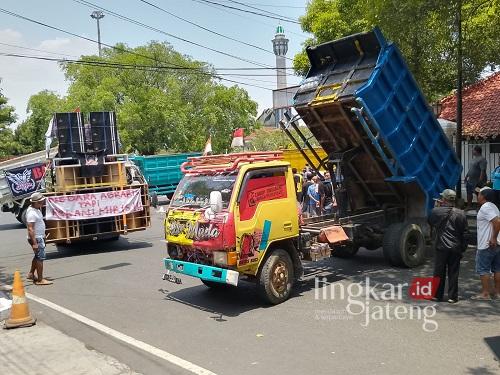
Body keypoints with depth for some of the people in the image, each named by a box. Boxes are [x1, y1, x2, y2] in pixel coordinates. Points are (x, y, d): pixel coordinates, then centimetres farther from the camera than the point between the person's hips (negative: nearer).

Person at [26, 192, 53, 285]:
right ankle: (40, 280, -1)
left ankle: (31, 274, 36)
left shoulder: (37, 209, 8)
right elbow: (30, 229, -26)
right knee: (40, 258, -6)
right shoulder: (32, 213, -23)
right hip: (36, 238, -10)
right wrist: (34, 243, -28)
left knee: (37, 256, 22)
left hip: (40, 237, 10)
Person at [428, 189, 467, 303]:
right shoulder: (460, 213, -5)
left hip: (441, 247, -1)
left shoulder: (436, 211, -9)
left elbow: (430, 223, 9)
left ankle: (437, 295, 13)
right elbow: (464, 229, -1)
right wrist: (463, 246, 14)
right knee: (453, 273, 8)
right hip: (456, 248, 1)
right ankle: (452, 297, 11)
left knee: (439, 272, 8)